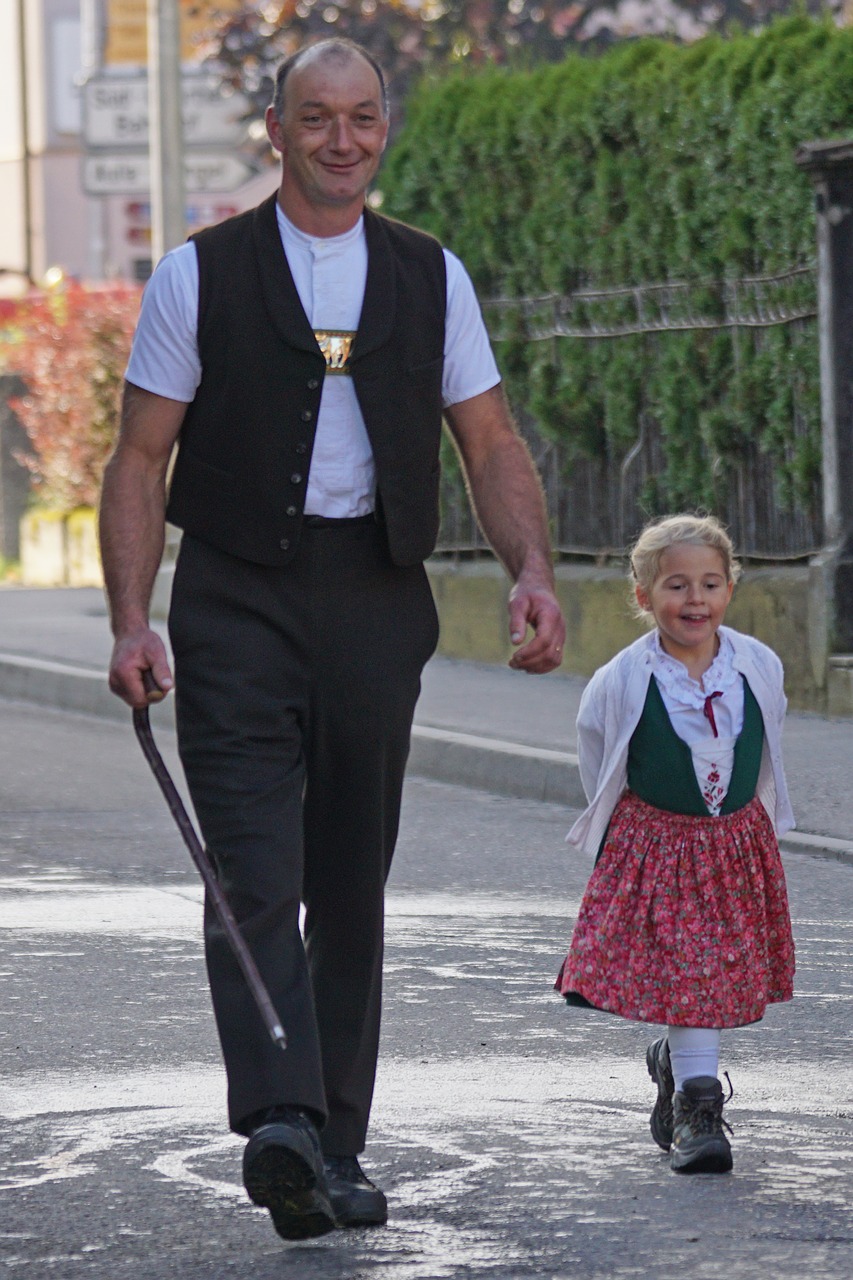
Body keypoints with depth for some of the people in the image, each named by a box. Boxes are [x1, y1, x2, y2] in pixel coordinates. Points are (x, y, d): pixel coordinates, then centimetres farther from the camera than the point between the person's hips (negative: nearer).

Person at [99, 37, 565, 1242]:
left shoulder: (431, 278, 11)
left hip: (376, 600, 3)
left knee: (351, 883, 7)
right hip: (238, 599, -3)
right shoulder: (200, 275, 3)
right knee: (256, 872, -16)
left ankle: (335, 1152, 13)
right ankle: (279, 1124, -28)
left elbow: (493, 443, 10)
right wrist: (131, 620, -10)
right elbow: (141, 460, 2)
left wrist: (532, 570, -8)